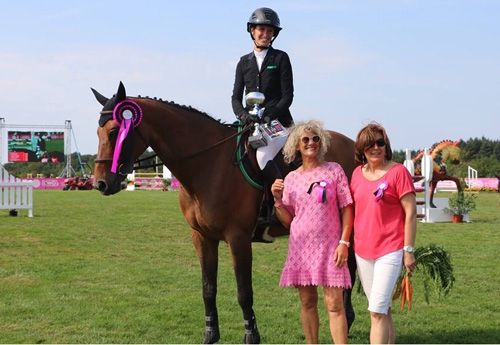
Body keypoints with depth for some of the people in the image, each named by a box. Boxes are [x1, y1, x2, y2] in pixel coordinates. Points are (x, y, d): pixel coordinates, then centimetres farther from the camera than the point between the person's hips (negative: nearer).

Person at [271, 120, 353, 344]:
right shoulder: (291, 178, 7)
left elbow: (347, 209, 0)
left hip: (329, 245, -3)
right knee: (307, 302, 9)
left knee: (334, 304, -8)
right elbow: (287, 221, 10)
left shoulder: (334, 170, 1)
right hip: (301, 246, 3)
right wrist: (278, 200, -6)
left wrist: (344, 242, -10)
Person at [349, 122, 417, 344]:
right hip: (362, 251, 6)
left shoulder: (397, 171, -8)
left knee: (377, 311, -12)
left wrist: (408, 250, -12)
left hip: (390, 251, -6)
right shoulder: (357, 173, 8)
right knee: (382, 310, 14)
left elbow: (411, 212, -9)